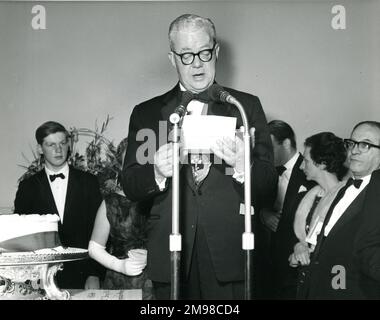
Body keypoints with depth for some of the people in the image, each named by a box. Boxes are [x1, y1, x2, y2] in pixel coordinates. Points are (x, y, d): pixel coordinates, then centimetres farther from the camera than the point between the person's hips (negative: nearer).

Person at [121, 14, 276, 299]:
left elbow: (268, 185, 1)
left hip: (229, 254, 0)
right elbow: (130, 186, 3)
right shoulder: (147, 113, 9)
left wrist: (243, 166, -21)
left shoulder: (246, 107, 6)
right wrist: (157, 173, -17)